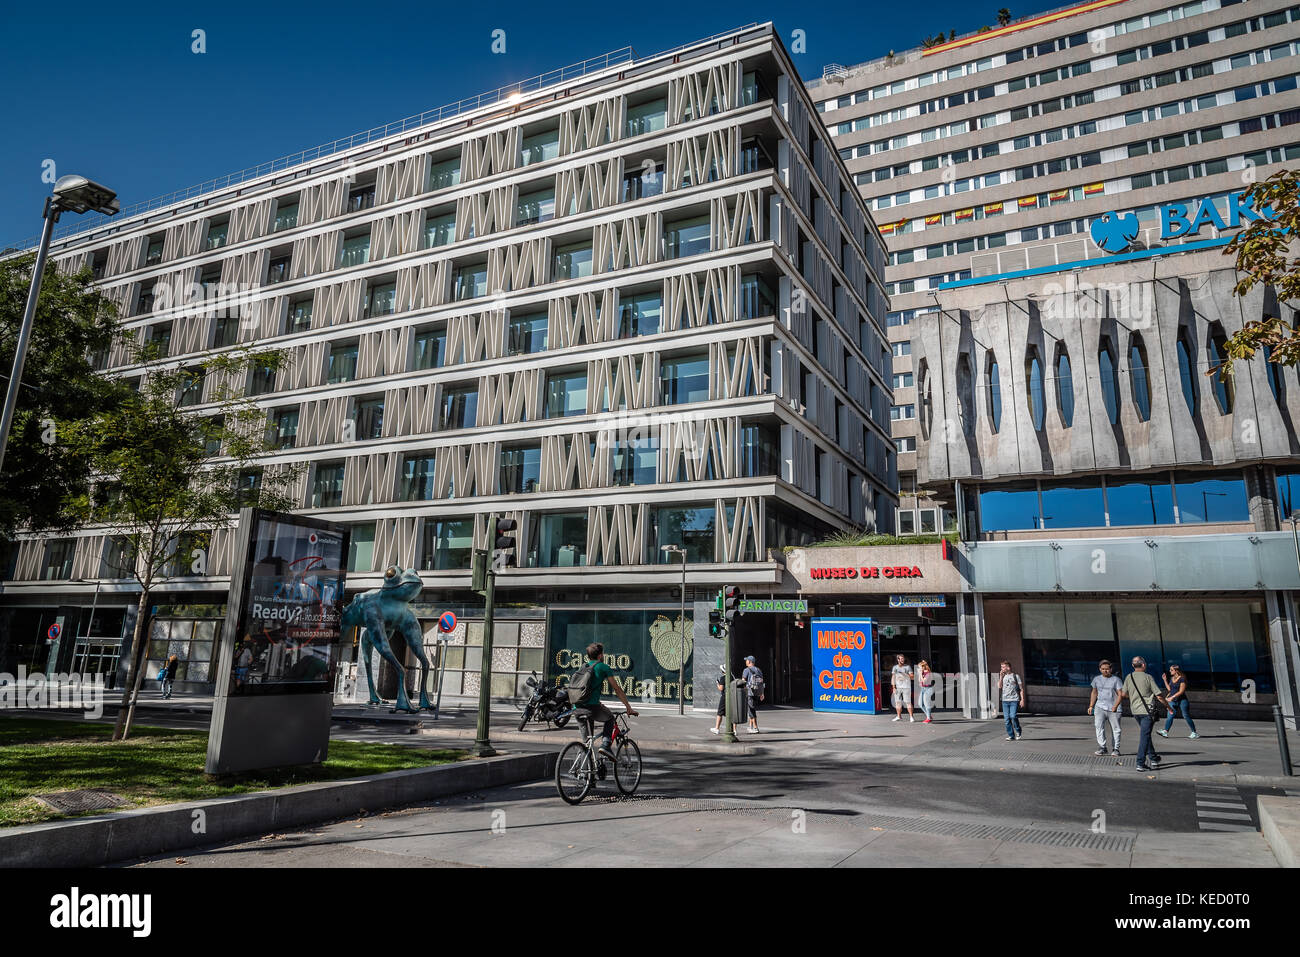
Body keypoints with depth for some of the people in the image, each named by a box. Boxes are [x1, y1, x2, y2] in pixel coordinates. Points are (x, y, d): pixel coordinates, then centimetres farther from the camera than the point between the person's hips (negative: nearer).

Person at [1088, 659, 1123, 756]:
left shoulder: (1116, 679, 1)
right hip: (1100, 707, 2)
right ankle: (1102, 748, -10)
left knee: (1115, 729, 2)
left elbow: (1120, 694, -3)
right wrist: (1091, 706, 14)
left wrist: (1115, 706, -15)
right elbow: (1094, 693, 21)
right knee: (1099, 727, -12)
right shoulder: (1096, 679, 11)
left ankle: (1115, 749, 13)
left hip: (1113, 709, -2)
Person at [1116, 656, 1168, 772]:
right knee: (1144, 736, -4)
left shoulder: (1128, 677, 2)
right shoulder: (1148, 677, -10)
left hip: (1135, 710, 5)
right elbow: (1159, 696, -8)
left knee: (1145, 733, 23)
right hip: (1147, 710, -4)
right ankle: (1140, 763, -7)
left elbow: (1123, 694, 7)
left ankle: (1153, 757, 35)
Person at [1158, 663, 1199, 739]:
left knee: (1186, 716, 2)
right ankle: (1165, 731, -11)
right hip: (1172, 701, 6)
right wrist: (1165, 680, 10)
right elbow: (1169, 689, 16)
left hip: (1182, 700, -6)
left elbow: (1181, 691, -17)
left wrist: (1172, 697, -22)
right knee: (1170, 716, -4)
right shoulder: (1171, 678, 11)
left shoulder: (1182, 679, -11)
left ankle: (1194, 733, 16)